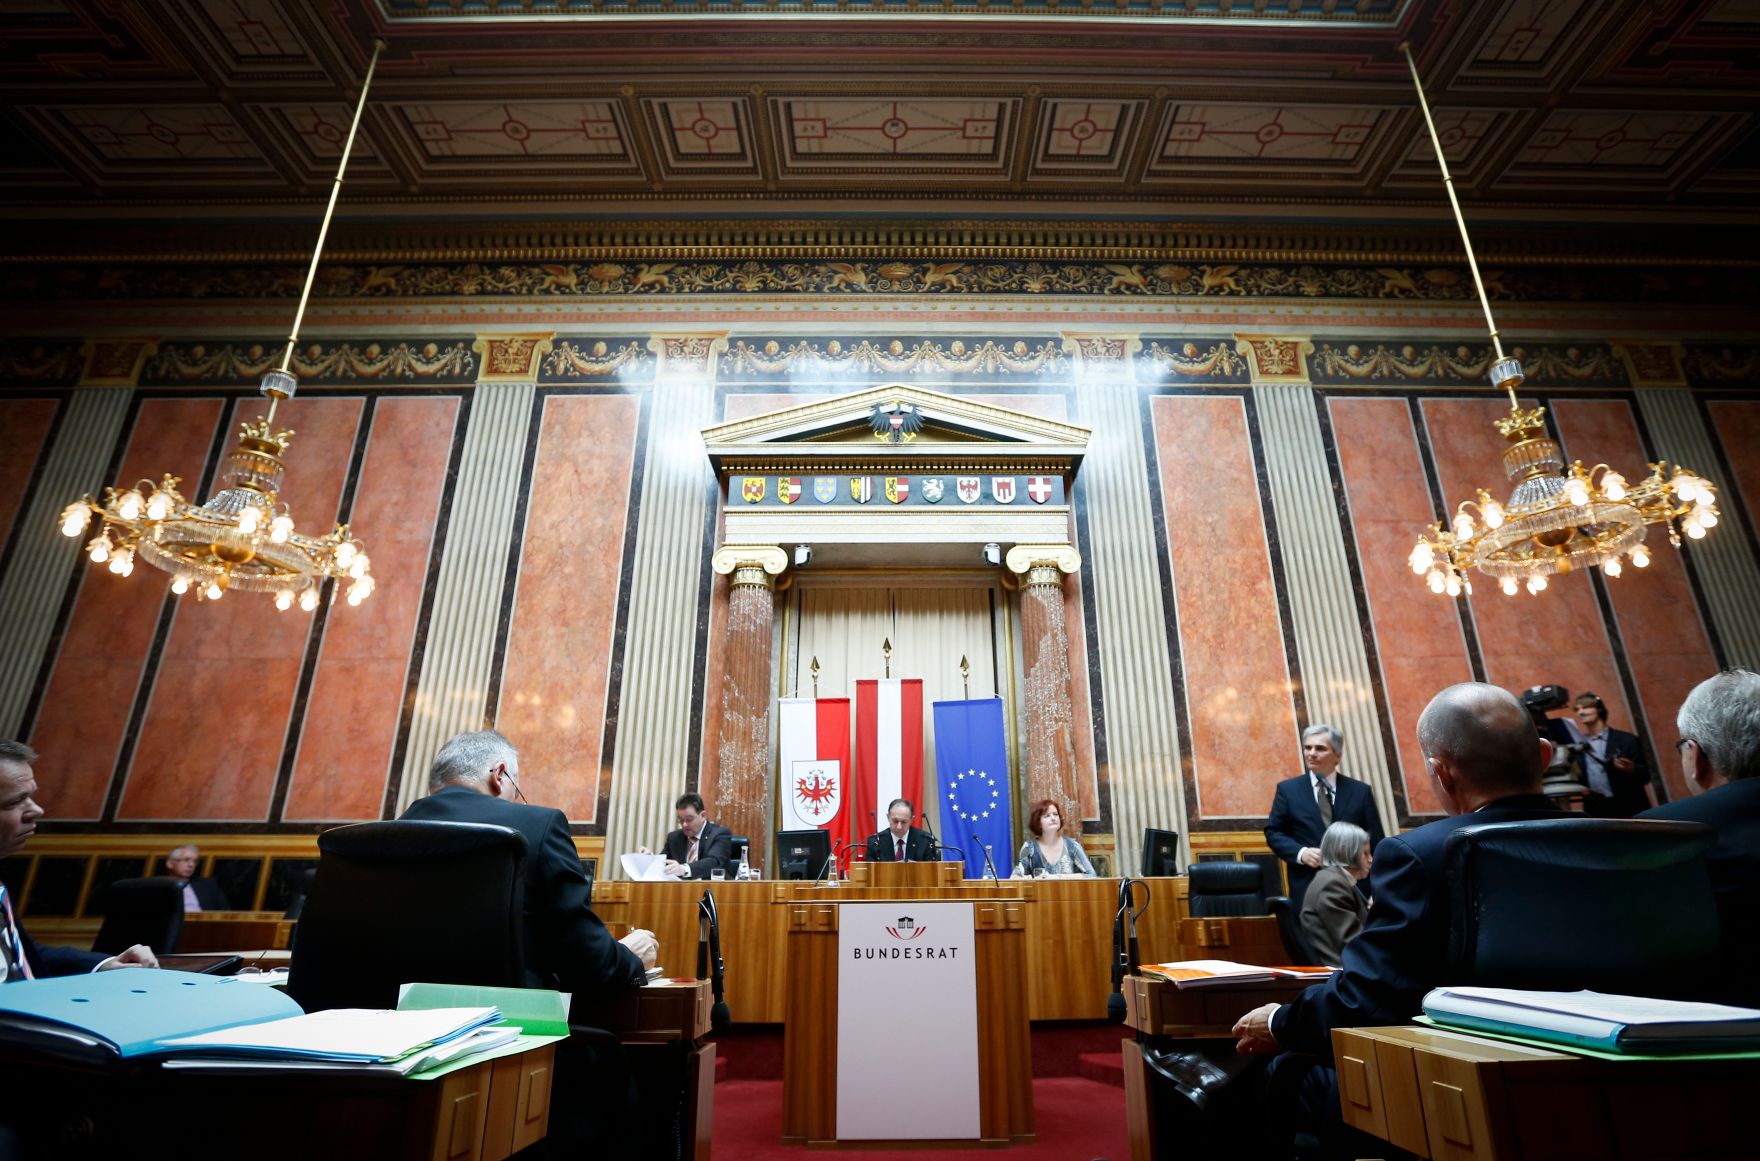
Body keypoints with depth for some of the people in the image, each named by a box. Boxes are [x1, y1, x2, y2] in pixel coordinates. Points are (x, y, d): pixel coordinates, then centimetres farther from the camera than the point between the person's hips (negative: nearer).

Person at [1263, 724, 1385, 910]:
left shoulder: (1361, 791, 7)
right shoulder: (1287, 789, 5)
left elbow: (1375, 841, 6)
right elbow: (1273, 832, 5)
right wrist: (1301, 853, -13)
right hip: (1308, 889, -1)